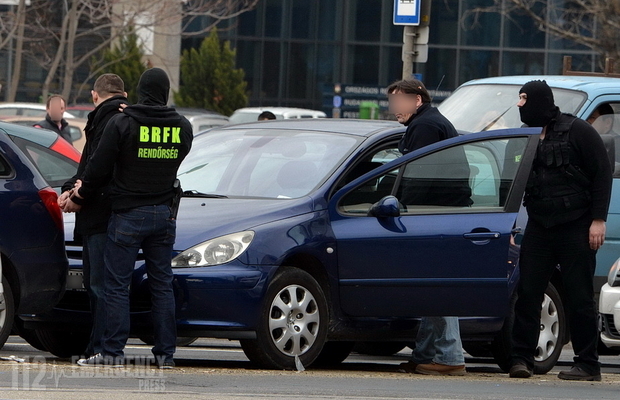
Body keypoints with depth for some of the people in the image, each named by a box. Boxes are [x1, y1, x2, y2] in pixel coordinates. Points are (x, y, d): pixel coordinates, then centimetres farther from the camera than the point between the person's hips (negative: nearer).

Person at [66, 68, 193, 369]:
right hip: (165, 214, 4)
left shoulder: (122, 124, -10)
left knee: (117, 285, 0)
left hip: (128, 214, -4)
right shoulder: (182, 128, 2)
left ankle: (113, 352, -4)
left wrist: (79, 198, 10)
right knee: (162, 285, 10)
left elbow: (99, 169, -7)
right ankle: (166, 352, 9)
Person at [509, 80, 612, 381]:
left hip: (575, 228, -5)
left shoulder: (576, 131, -5)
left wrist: (598, 220, -13)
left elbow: (602, 174, -7)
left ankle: (587, 364, 3)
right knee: (527, 292, -1)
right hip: (538, 227, 6)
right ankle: (521, 359, 2)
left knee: (579, 297, -2)